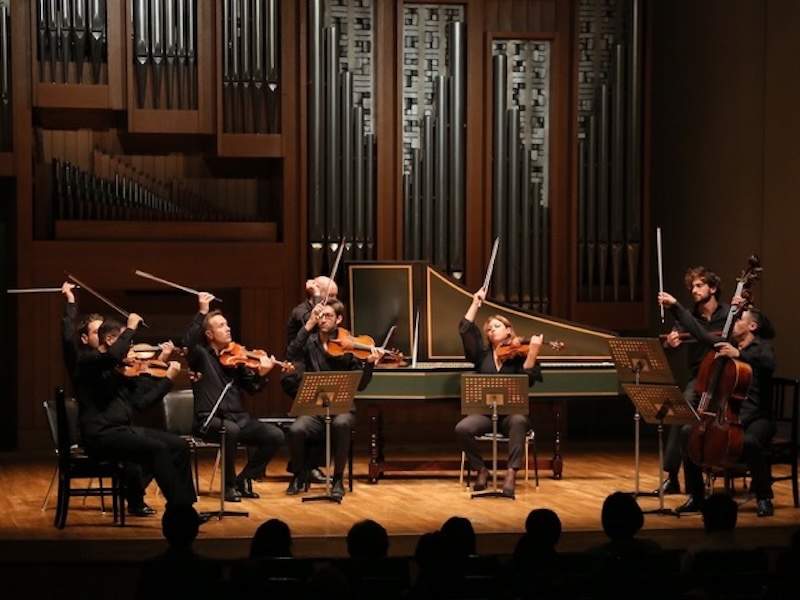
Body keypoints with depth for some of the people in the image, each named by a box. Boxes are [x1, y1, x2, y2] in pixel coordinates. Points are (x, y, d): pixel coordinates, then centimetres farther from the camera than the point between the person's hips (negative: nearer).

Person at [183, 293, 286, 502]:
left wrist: (261, 374, -11)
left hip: (238, 417, 5)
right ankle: (229, 485, -17)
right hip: (210, 420, -5)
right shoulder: (201, 355, 1)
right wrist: (202, 313, -25)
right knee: (230, 430, -38)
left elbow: (251, 388, 9)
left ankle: (243, 479, 3)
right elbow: (188, 342, -22)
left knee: (275, 435, -14)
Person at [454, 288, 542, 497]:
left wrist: (533, 353, -23)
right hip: (485, 412, 2)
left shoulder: (518, 354, 6)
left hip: (512, 411, -2)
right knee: (462, 429, -29)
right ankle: (481, 469, -6)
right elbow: (465, 329, 2)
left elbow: (527, 380, -12)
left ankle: (511, 474, -39)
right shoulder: (482, 354, 14)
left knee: (518, 421, -39)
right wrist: (476, 303, 6)